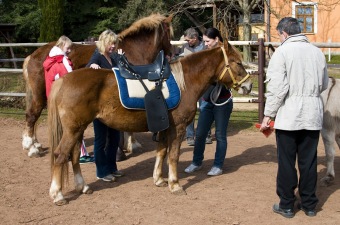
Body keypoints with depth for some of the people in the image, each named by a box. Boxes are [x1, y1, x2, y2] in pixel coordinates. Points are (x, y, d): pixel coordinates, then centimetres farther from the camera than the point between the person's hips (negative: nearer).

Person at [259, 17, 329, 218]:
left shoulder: (282, 52, -8)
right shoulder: (317, 52, 7)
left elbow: (276, 88, -15)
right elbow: (324, 85, 17)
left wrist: (268, 115, -8)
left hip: (288, 116, -4)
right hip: (313, 115, 5)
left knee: (286, 162, 6)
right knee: (309, 161, 13)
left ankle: (287, 205, 15)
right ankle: (309, 204, 22)